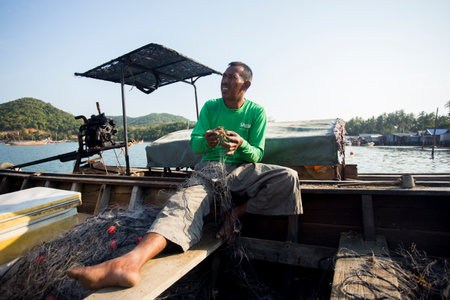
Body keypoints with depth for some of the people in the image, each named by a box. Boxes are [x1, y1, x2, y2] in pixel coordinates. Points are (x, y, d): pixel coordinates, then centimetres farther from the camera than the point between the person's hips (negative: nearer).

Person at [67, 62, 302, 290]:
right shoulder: (210, 107, 8)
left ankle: (235, 214, -14)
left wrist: (242, 144, -23)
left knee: (289, 177, -25)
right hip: (210, 167, 0)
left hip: (242, 169, 1)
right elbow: (194, 143, 2)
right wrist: (206, 142, -24)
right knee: (187, 197, -34)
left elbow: (257, 154, 1)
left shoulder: (256, 112, 5)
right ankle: (132, 261, -56)